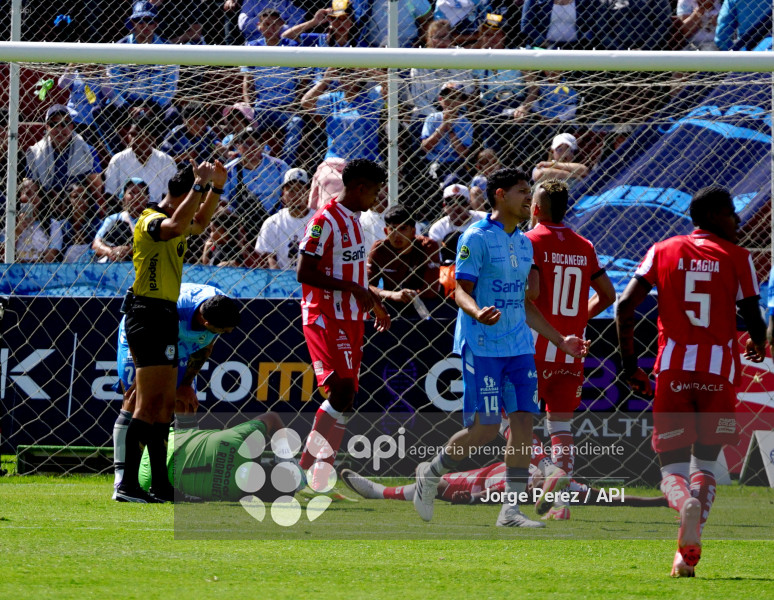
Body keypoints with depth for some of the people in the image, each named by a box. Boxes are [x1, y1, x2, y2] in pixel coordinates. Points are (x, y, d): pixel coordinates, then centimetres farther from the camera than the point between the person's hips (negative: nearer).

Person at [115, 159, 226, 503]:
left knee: (164, 404, 11)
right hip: (148, 315, -10)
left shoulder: (169, 221, 16)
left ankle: (161, 485, 15)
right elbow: (176, 225, -37)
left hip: (164, 315, 10)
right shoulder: (150, 222, -14)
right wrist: (199, 185, -35)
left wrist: (216, 187, 21)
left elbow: (198, 223, 35)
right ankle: (127, 484, -15)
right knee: (149, 404, -13)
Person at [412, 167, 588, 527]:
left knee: (523, 423, -2)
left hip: (519, 348, 7)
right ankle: (431, 473, 16)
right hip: (482, 346, -7)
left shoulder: (524, 243, 16)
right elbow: (461, 290, -12)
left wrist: (559, 341, 22)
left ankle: (511, 509, 3)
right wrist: (477, 313, -34)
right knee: (484, 429, -8)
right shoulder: (477, 237, -7)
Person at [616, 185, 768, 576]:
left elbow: (626, 305, -2)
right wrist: (758, 345, 22)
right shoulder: (736, 257, 3)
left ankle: (686, 505, -32)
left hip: (672, 371, 1)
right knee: (705, 463, 15)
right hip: (719, 371, -1)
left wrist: (628, 364, 6)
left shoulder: (663, 251, 8)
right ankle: (688, 552, -6)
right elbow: (753, 320, -2)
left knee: (672, 468, 6)